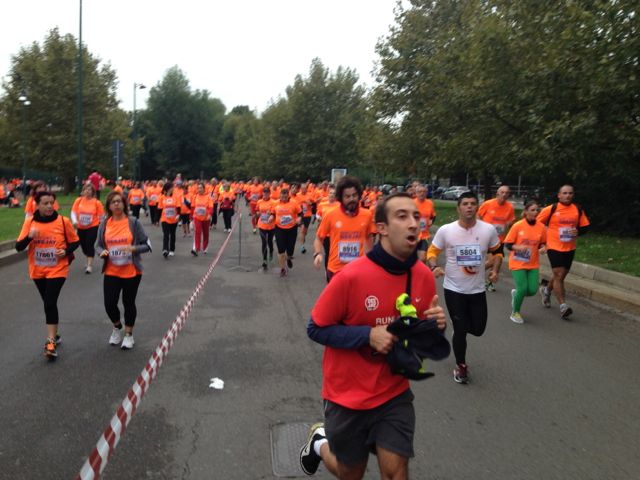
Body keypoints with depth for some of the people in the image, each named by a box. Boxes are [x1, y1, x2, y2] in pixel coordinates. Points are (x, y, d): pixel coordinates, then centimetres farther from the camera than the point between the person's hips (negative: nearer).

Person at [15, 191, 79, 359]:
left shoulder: (63, 221, -10)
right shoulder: (29, 222, -4)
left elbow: (75, 241, 1)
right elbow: (18, 247, -6)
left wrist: (66, 251, -18)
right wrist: (29, 237, -24)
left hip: (57, 269, -3)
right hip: (37, 271, 3)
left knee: (50, 303, -13)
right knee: (48, 303, 15)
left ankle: (51, 341, -6)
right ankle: (54, 335, 32)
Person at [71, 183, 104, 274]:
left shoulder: (96, 202, -8)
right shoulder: (78, 200, -2)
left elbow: (101, 215, -3)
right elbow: (73, 212, -1)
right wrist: (74, 221, -18)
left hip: (93, 227, -4)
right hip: (81, 227, 4)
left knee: (90, 244, -11)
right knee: (83, 245, 14)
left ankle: (90, 266, -5)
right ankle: (89, 261, 38)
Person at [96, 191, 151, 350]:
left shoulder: (133, 222, -6)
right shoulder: (104, 224, 1)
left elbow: (147, 245, -5)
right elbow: (98, 245, 10)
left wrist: (133, 248, -22)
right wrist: (102, 252, -12)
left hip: (132, 272, -2)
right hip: (111, 272, 2)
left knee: (129, 302, 8)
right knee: (109, 304, -1)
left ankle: (128, 334, 29)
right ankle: (117, 327, 32)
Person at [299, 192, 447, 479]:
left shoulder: (424, 276, -8)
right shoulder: (352, 276, -23)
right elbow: (316, 329, -14)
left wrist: (436, 325, -16)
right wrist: (368, 335, -26)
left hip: (395, 395, 3)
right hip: (348, 396, -3)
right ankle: (320, 442, 48)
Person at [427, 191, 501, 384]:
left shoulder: (488, 229, -8)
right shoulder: (445, 230, -14)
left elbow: (497, 251, 9)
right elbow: (432, 251, -1)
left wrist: (495, 270, -6)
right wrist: (434, 267, -20)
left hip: (478, 290, 3)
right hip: (453, 289, -2)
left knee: (478, 329, 10)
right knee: (460, 330, 3)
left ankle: (458, 329, 46)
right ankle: (460, 365, 29)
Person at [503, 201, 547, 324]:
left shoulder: (541, 227, -2)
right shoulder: (517, 226, -12)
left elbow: (543, 243, 12)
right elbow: (507, 244, -7)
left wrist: (543, 248, -10)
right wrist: (518, 247, -26)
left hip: (533, 264, 4)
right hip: (518, 263, -4)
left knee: (532, 290, -4)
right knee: (523, 288, -11)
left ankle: (516, 293, 31)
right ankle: (515, 313, 15)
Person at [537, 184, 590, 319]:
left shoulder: (578, 210, 3)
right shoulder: (551, 209, -7)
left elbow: (585, 227, 9)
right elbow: (538, 224, 0)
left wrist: (578, 231, -12)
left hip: (570, 248, 4)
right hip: (554, 247, -4)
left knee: (561, 276, 15)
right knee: (559, 275, -10)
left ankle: (546, 290, 43)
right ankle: (563, 306, -7)